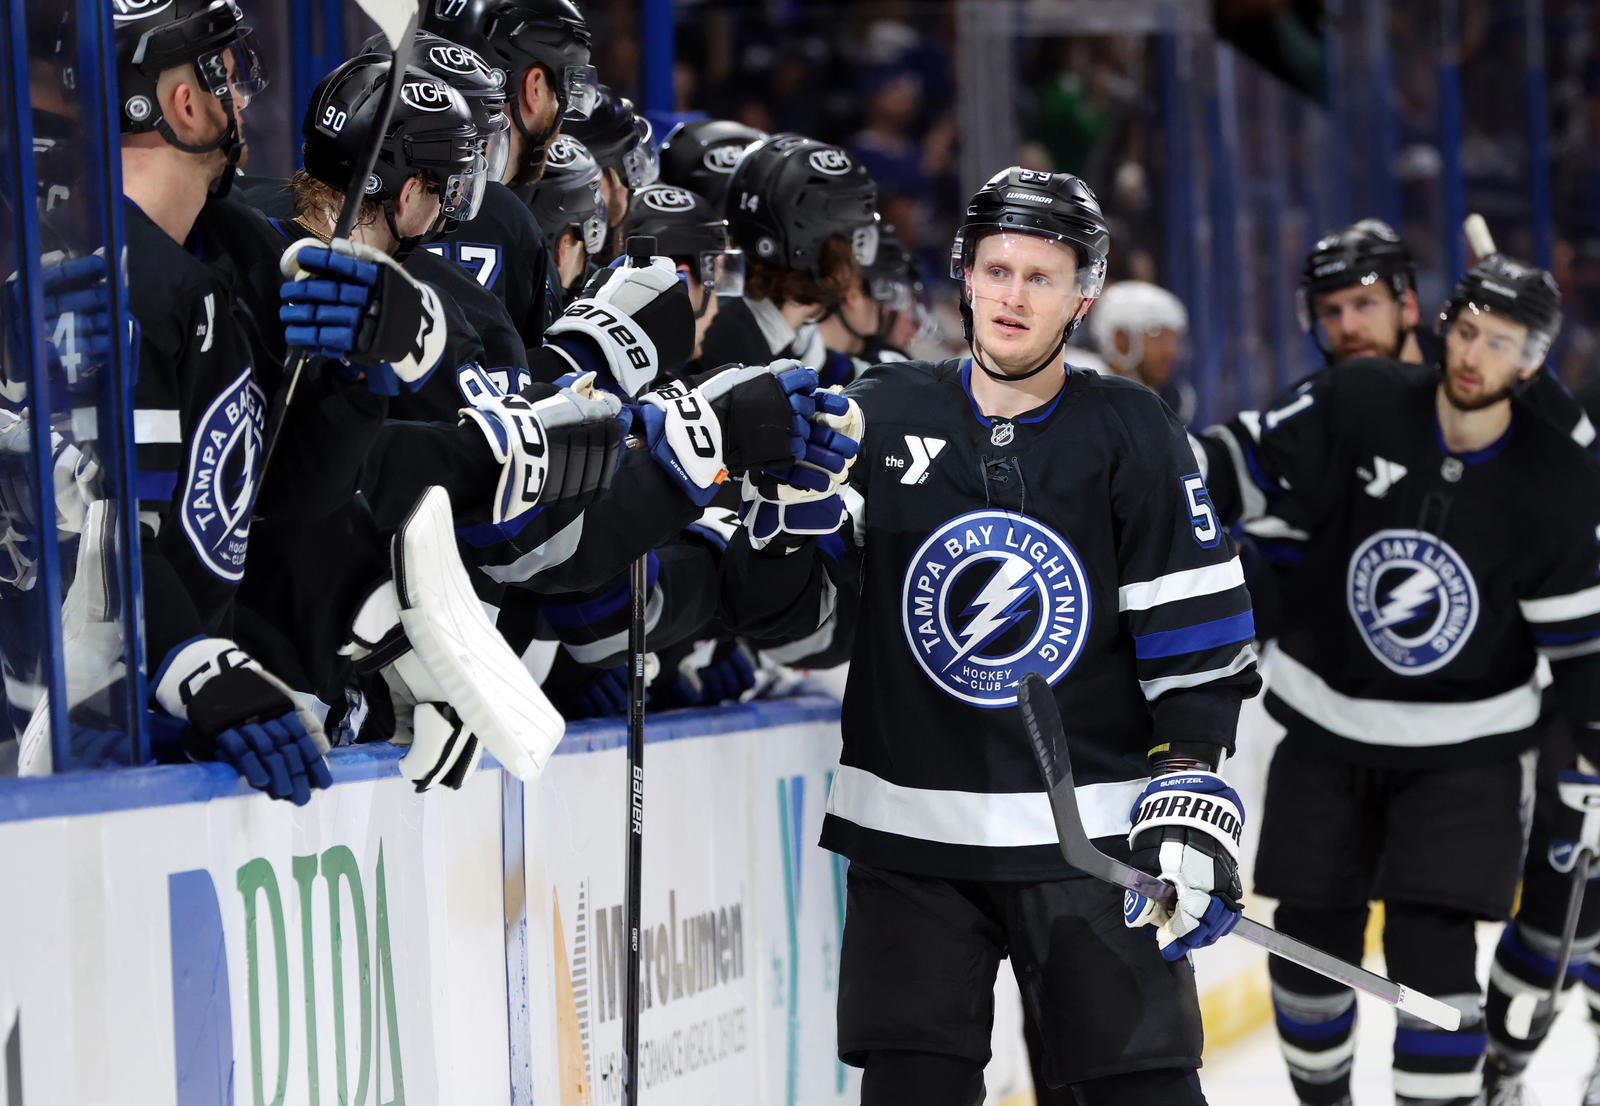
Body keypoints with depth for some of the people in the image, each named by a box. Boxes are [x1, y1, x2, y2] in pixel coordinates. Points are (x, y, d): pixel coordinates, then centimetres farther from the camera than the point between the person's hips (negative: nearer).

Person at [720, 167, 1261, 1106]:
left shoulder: (1131, 436, 1)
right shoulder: (882, 418, 4)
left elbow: (1200, 644, -1)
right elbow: (774, 613, 5)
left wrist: (1191, 802, -11)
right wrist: (793, 500, -14)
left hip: (1091, 833, -1)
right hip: (909, 833, 1)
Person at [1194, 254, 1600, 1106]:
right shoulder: (1358, 405, -13)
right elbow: (1244, 463, -8)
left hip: (1462, 745, -2)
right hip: (1328, 727, 2)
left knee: (1428, 944, -14)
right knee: (1311, 934, 10)